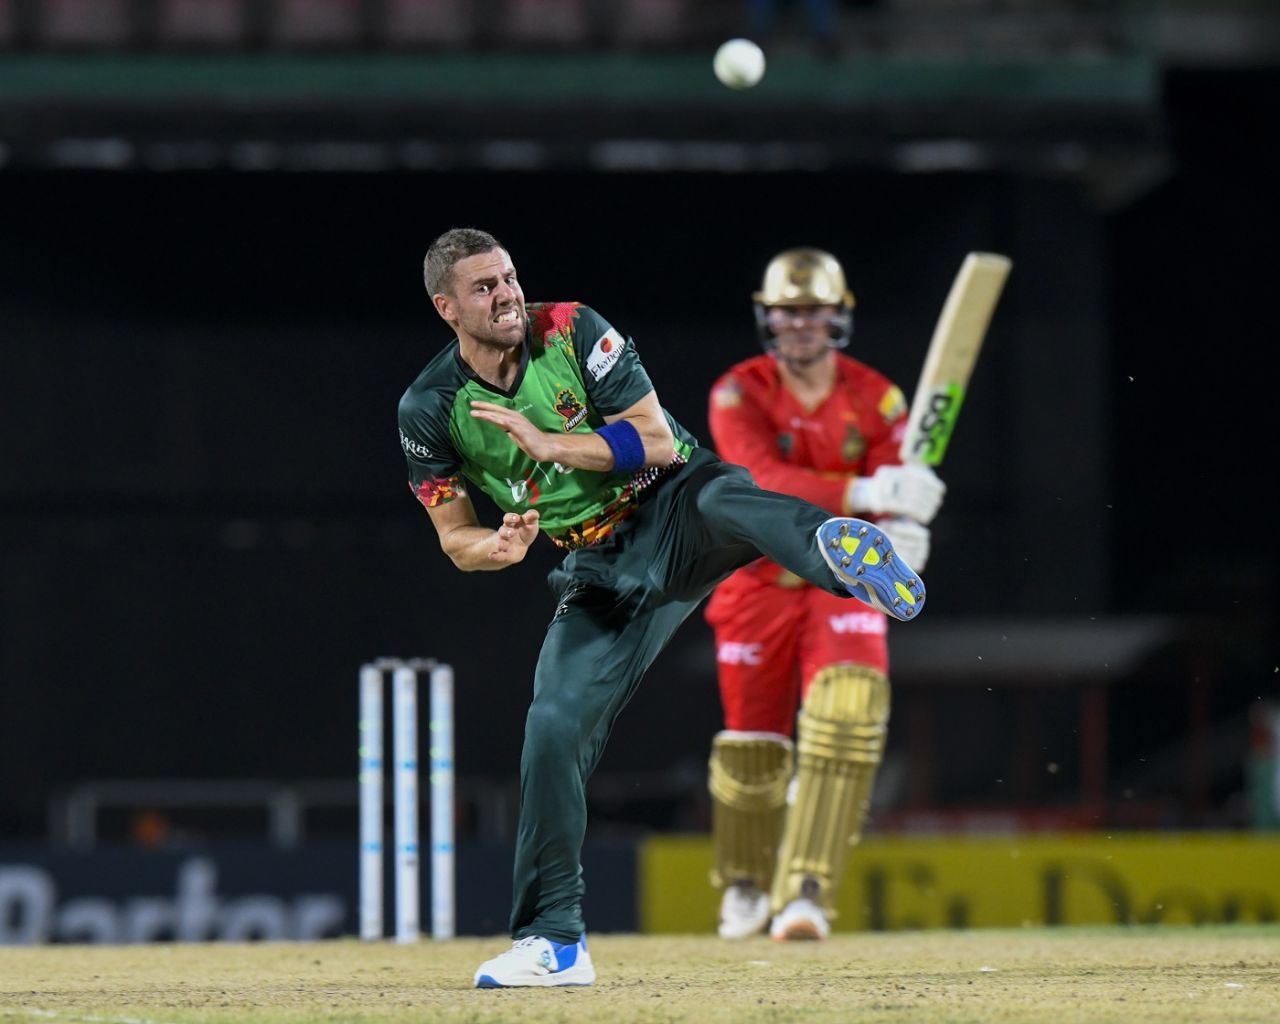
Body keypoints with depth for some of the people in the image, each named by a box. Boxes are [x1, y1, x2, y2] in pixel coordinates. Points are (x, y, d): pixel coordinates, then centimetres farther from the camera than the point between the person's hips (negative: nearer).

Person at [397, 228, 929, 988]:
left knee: (721, 497, -39)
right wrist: (498, 547, -19)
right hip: (598, 568, 3)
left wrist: (548, 444, -22)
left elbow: (656, 441, -12)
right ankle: (553, 944, 4)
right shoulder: (431, 411, -2)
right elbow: (455, 538, 5)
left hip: (672, 507, -3)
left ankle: (840, 550, -75)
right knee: (553, 733, -8)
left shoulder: (573, 331, -8)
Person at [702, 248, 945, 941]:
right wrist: (862, 495, -45)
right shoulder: (739, 395, -11)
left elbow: (899, 498, -16)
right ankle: (746, 884, 36)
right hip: (761, 584, 0)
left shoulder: (876, 400, -7)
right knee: (751, 743, 7)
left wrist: (899, 533, -42)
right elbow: (767, 482, -29)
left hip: (847, 580, 0)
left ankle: (806, 890, -27)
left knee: (848, 706, -25)